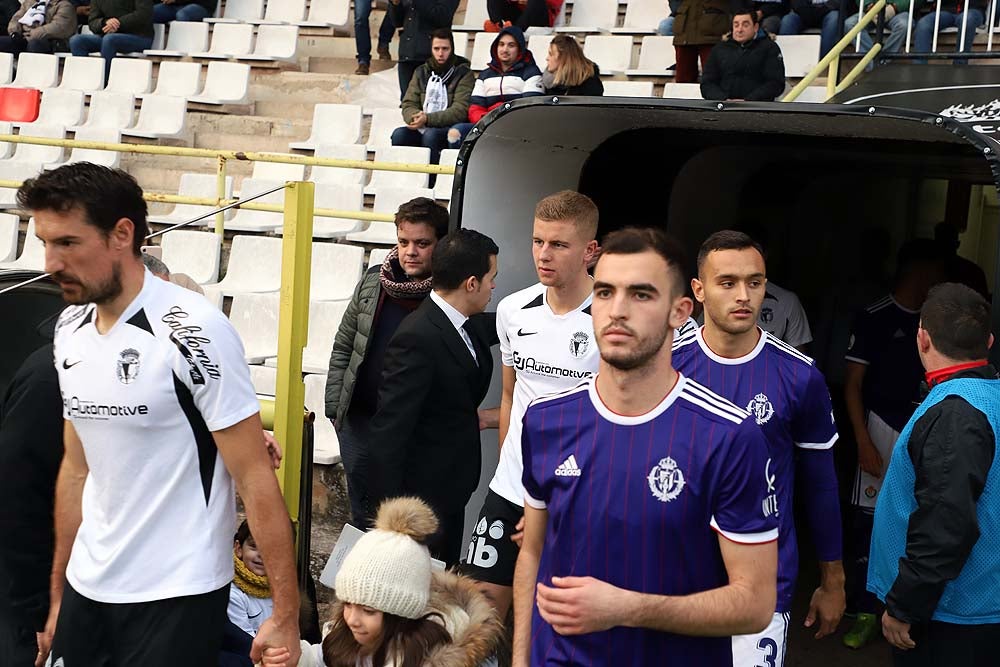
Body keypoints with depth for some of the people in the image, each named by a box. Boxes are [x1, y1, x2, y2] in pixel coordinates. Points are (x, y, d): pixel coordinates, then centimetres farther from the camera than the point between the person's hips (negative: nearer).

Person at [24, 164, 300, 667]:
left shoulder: (189, 332, -17)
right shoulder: (69, 329, 3)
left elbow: (255, 478, -16)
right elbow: (77, 469, 12)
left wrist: (286, 614, -18)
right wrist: (57, 597, 14)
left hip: (176, 596, -6)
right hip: (87, 588, 6)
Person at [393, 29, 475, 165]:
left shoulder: (464, 74, 0)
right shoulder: (421, 72, 16)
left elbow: (460, 111, -11)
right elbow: (409, 104, 9)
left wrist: (427, 119, -21)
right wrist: (416, 117, -16)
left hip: (450, 131, -4)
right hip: (422, 129, 4)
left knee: (430, 134, -35)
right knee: (399, 134, -24)